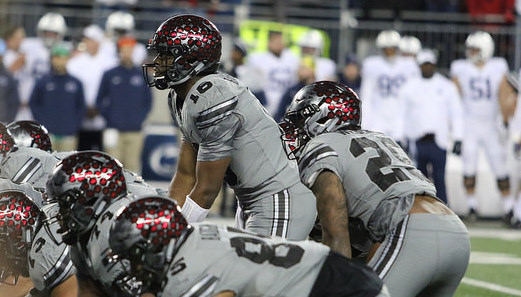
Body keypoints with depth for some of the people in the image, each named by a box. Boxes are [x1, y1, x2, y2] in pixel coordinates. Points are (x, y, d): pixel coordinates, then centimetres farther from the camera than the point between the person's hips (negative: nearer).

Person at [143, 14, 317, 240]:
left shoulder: (213, 100, -24)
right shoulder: (180, 99, 6)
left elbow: (206, 190, -20)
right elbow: (185, 176, 9)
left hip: (281, 202, -10)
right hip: (250, 204, 10)